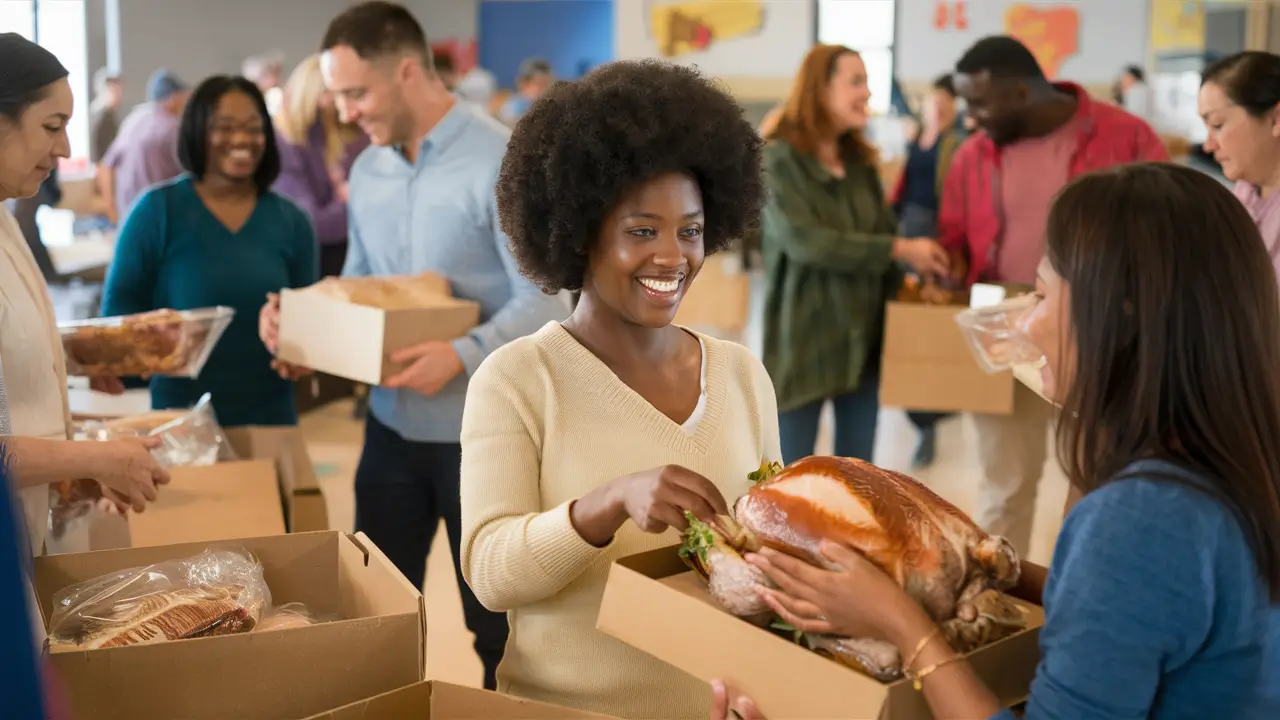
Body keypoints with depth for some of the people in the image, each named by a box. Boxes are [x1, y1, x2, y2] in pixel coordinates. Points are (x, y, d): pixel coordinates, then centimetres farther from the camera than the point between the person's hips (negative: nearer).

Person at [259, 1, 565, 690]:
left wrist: (464, 356, -33)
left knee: (496, 621, 8)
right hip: (391, 423, 7)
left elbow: (544, 301, -20)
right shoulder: (367, 170, 7)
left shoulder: (503, 162, -16)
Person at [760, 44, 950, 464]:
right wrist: (899, 251, -21)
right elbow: (803, 241, -21)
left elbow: (886, 236, 9)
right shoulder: (778, 160, -10)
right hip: (804, 342, -6)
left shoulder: (861, 162, 11)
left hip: (863, 339, 6)